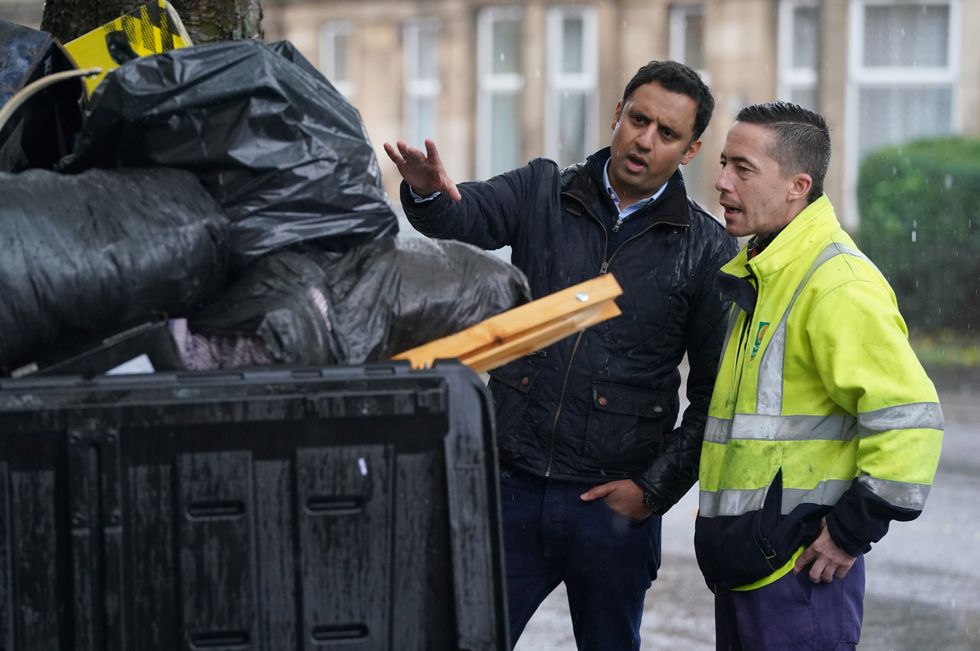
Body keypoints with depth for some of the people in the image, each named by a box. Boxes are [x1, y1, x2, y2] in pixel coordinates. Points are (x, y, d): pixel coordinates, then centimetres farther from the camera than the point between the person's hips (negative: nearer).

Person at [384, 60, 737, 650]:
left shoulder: (707, 252, 0)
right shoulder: (541, 193, 5)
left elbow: (716, 393, 1)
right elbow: (467, 217, -14)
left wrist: (657, 487, -6)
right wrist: (429, 194, -37)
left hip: (613, 503, -1)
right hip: (510, 487, 1)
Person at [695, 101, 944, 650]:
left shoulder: (838, 282, -17)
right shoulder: (758, 275, 15)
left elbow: (910, 418, -23)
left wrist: (854, 529, -18)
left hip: (799, 566, -10)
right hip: (742, 559, 10)